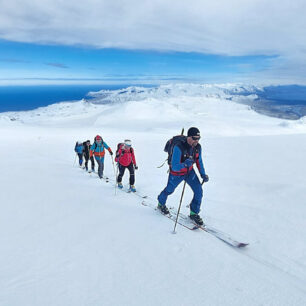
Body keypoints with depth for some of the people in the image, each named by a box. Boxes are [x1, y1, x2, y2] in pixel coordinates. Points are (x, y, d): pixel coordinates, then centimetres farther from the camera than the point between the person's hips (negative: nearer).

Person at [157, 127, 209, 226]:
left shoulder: (198, 147, -15)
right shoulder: (179, 147, -35)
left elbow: (199, 161, 3)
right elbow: (174, 167, -36)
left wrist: (203, 174, -3)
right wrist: (185, 164, -53)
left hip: (190, 171, 4)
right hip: (176, 173, -4)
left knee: (199, 191, -9)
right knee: (169, 190, 19)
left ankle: (194, 213, 11)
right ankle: (161, 204, 51)